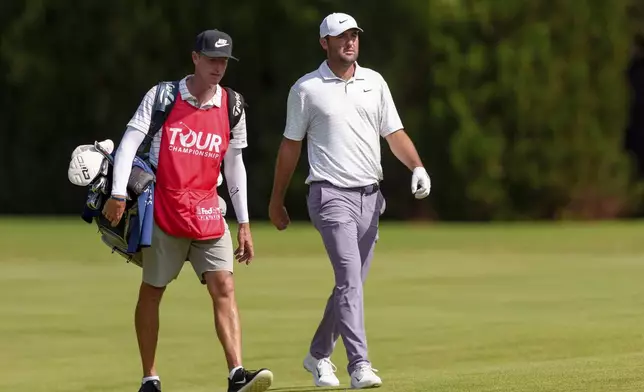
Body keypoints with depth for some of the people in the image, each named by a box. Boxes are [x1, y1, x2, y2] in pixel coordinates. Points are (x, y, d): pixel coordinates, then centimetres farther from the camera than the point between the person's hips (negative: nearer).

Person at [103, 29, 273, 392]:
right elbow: (130, 142, -8)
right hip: (162, 210, -2)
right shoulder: (161, 96, -4)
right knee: (152, 291, 5)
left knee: (224, 287, -11)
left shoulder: (231, 106, 6)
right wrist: (119, 194, -20)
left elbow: (234, 165, 12)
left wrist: (244, 223, 11)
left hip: (207, 213, 2)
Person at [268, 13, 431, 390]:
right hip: (331, 194, -5)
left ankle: (319, 355, 28)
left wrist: (417, 167, -9)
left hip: (370, 197, 5)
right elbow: (290, 146, 7)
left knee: (352, 283, 9)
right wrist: (277, 201, 10)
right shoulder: (306, 89, 1)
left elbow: (394, 133, 9)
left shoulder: (374, 82, 11)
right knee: (350, 278, -18)